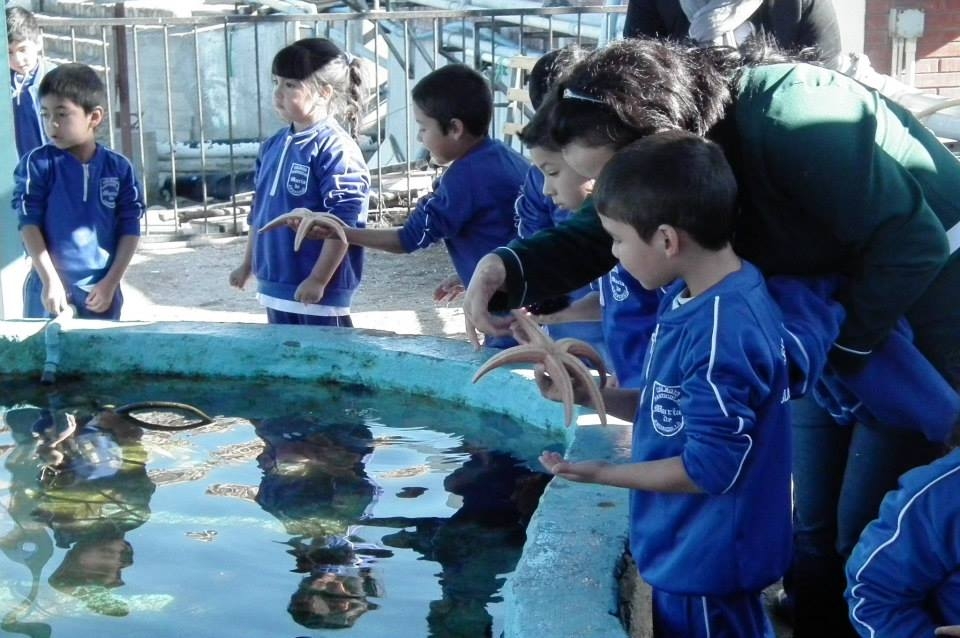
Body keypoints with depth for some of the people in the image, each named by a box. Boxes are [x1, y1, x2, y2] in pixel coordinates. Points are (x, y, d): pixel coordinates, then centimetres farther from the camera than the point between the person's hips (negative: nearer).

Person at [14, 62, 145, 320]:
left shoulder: (120, 169, 0)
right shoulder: (36, 164, -5)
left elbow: (130, 229, 1)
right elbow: (29, 224, -7)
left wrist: (111, 282, -6)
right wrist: (50, 280, -15)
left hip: (101, 290, 2)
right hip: (50, 289, -2)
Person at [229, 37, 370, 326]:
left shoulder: (336, 149, -16)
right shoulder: (272, 146, 10)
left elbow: (341, 224, -20)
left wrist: (318, 280, -20)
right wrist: (247, 264, 21)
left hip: (318, 290, -8)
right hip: (275, 284, 8)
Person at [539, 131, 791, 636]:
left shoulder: (721, 334, -29)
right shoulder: (689, 296, 1)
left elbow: (712, 469, -26)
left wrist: (602, 474, -18)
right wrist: (589, 394, 0)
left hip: (705, 564, -9)